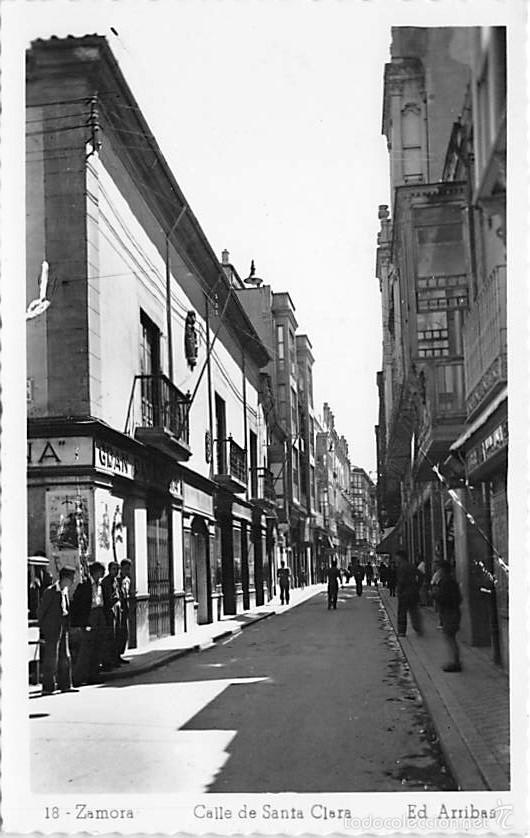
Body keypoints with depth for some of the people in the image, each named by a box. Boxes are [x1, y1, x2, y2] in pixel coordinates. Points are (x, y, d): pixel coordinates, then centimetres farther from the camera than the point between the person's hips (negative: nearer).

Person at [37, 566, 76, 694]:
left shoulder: (66, 591, 10)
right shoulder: (50, 591, -13)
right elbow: (40, 611, -10)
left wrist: (67, 625, 13)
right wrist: (42, 629, -6)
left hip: (63, 629, 8)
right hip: (52, 630, -8)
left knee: (65, 658, 10)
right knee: (51, 659, -4)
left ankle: (65, 685, 18)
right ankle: (48, 687, 2)